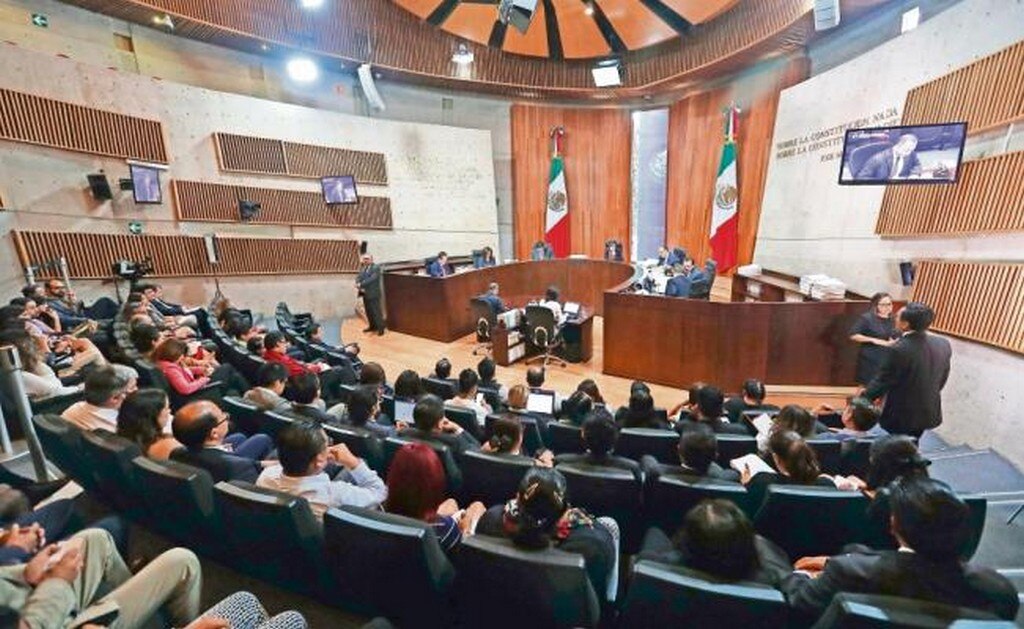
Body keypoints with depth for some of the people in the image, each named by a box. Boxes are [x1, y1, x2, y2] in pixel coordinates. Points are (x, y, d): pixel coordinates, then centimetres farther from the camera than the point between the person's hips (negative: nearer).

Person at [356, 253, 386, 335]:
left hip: (373, 294, -7)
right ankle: (372, 326, 27)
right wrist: (358, 285, -15)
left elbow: (372, 279, -20)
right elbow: (358, 277, 6)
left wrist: (361, 284, -20)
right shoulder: (363, 268, 14)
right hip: (365, 294, 7)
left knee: (376, 312, -4)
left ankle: (380, 328, 6)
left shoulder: (376, 267, -9)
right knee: (368, 312, 14)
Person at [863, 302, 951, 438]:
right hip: (929, 411, 7)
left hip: (902, 414, -7)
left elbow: (882, 381, -19)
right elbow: (943, 378, 8)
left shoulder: (899, 349, -27)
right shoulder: (943, 344, -4)